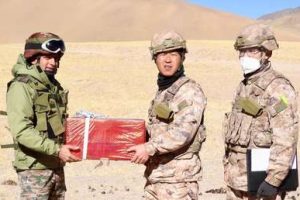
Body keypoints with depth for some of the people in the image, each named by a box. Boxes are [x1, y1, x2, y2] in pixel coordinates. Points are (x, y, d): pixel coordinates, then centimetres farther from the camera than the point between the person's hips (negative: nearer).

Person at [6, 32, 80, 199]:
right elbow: (22, 132, -22)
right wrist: (56, 149, -26)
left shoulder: (54, 85, 11)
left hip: (56, 166, 8)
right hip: (35, 168, -8)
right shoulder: (22, 87, -13)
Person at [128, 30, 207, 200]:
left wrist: (149, 148, -25)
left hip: (178, 179, -8)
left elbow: (183, 132, -21)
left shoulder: (191, 91, -11)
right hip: (155, 175, 8)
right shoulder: (162, 91, 13)